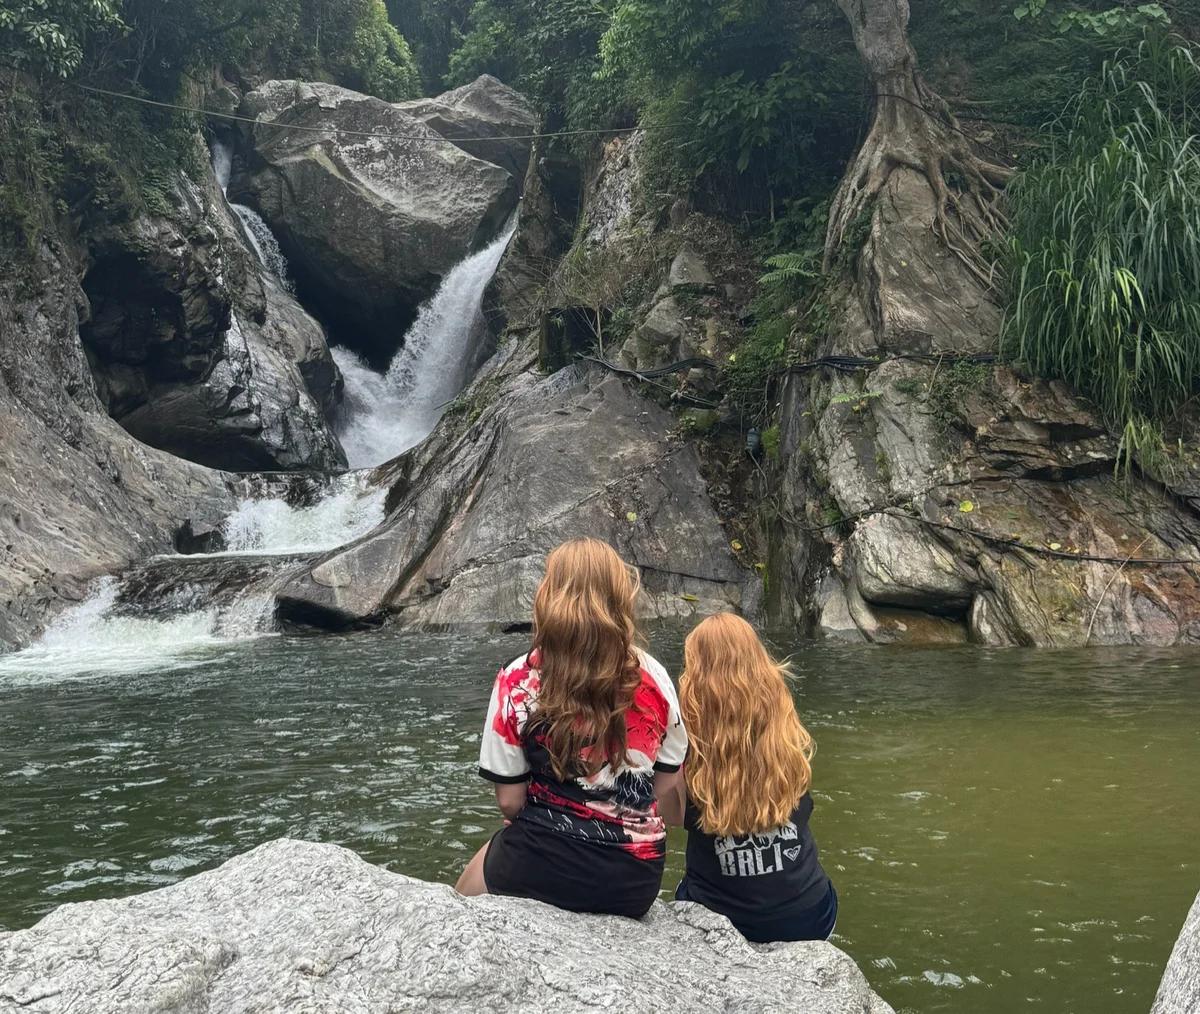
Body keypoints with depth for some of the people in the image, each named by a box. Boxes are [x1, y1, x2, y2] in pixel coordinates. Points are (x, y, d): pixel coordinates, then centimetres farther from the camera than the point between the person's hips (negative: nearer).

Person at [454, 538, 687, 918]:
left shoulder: (517, 684, -11)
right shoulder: (654, 679, -5)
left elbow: (509, 801, -7)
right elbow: (669, 788, 3)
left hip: (543, 868, -2)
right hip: (637, 879, 2)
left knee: (462, 903, 29)